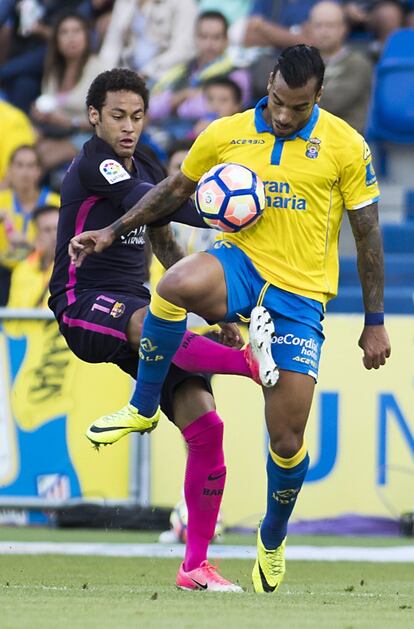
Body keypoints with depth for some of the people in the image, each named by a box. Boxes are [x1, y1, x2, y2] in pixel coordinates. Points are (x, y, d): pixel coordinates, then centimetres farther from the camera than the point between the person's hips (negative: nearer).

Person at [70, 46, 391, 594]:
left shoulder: (345, 146, -5)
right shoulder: (227, 134, 1)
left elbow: (368, 235, 1)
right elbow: (174, 190, 17)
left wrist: (374, 323, 2)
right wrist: (113, 232, 10)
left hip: (300, 293, -1)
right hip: (242, 263, 1)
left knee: (287, 439, -3)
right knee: (175, 285, -37)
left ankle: (272, 541, 28)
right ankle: (142, 409, -14)